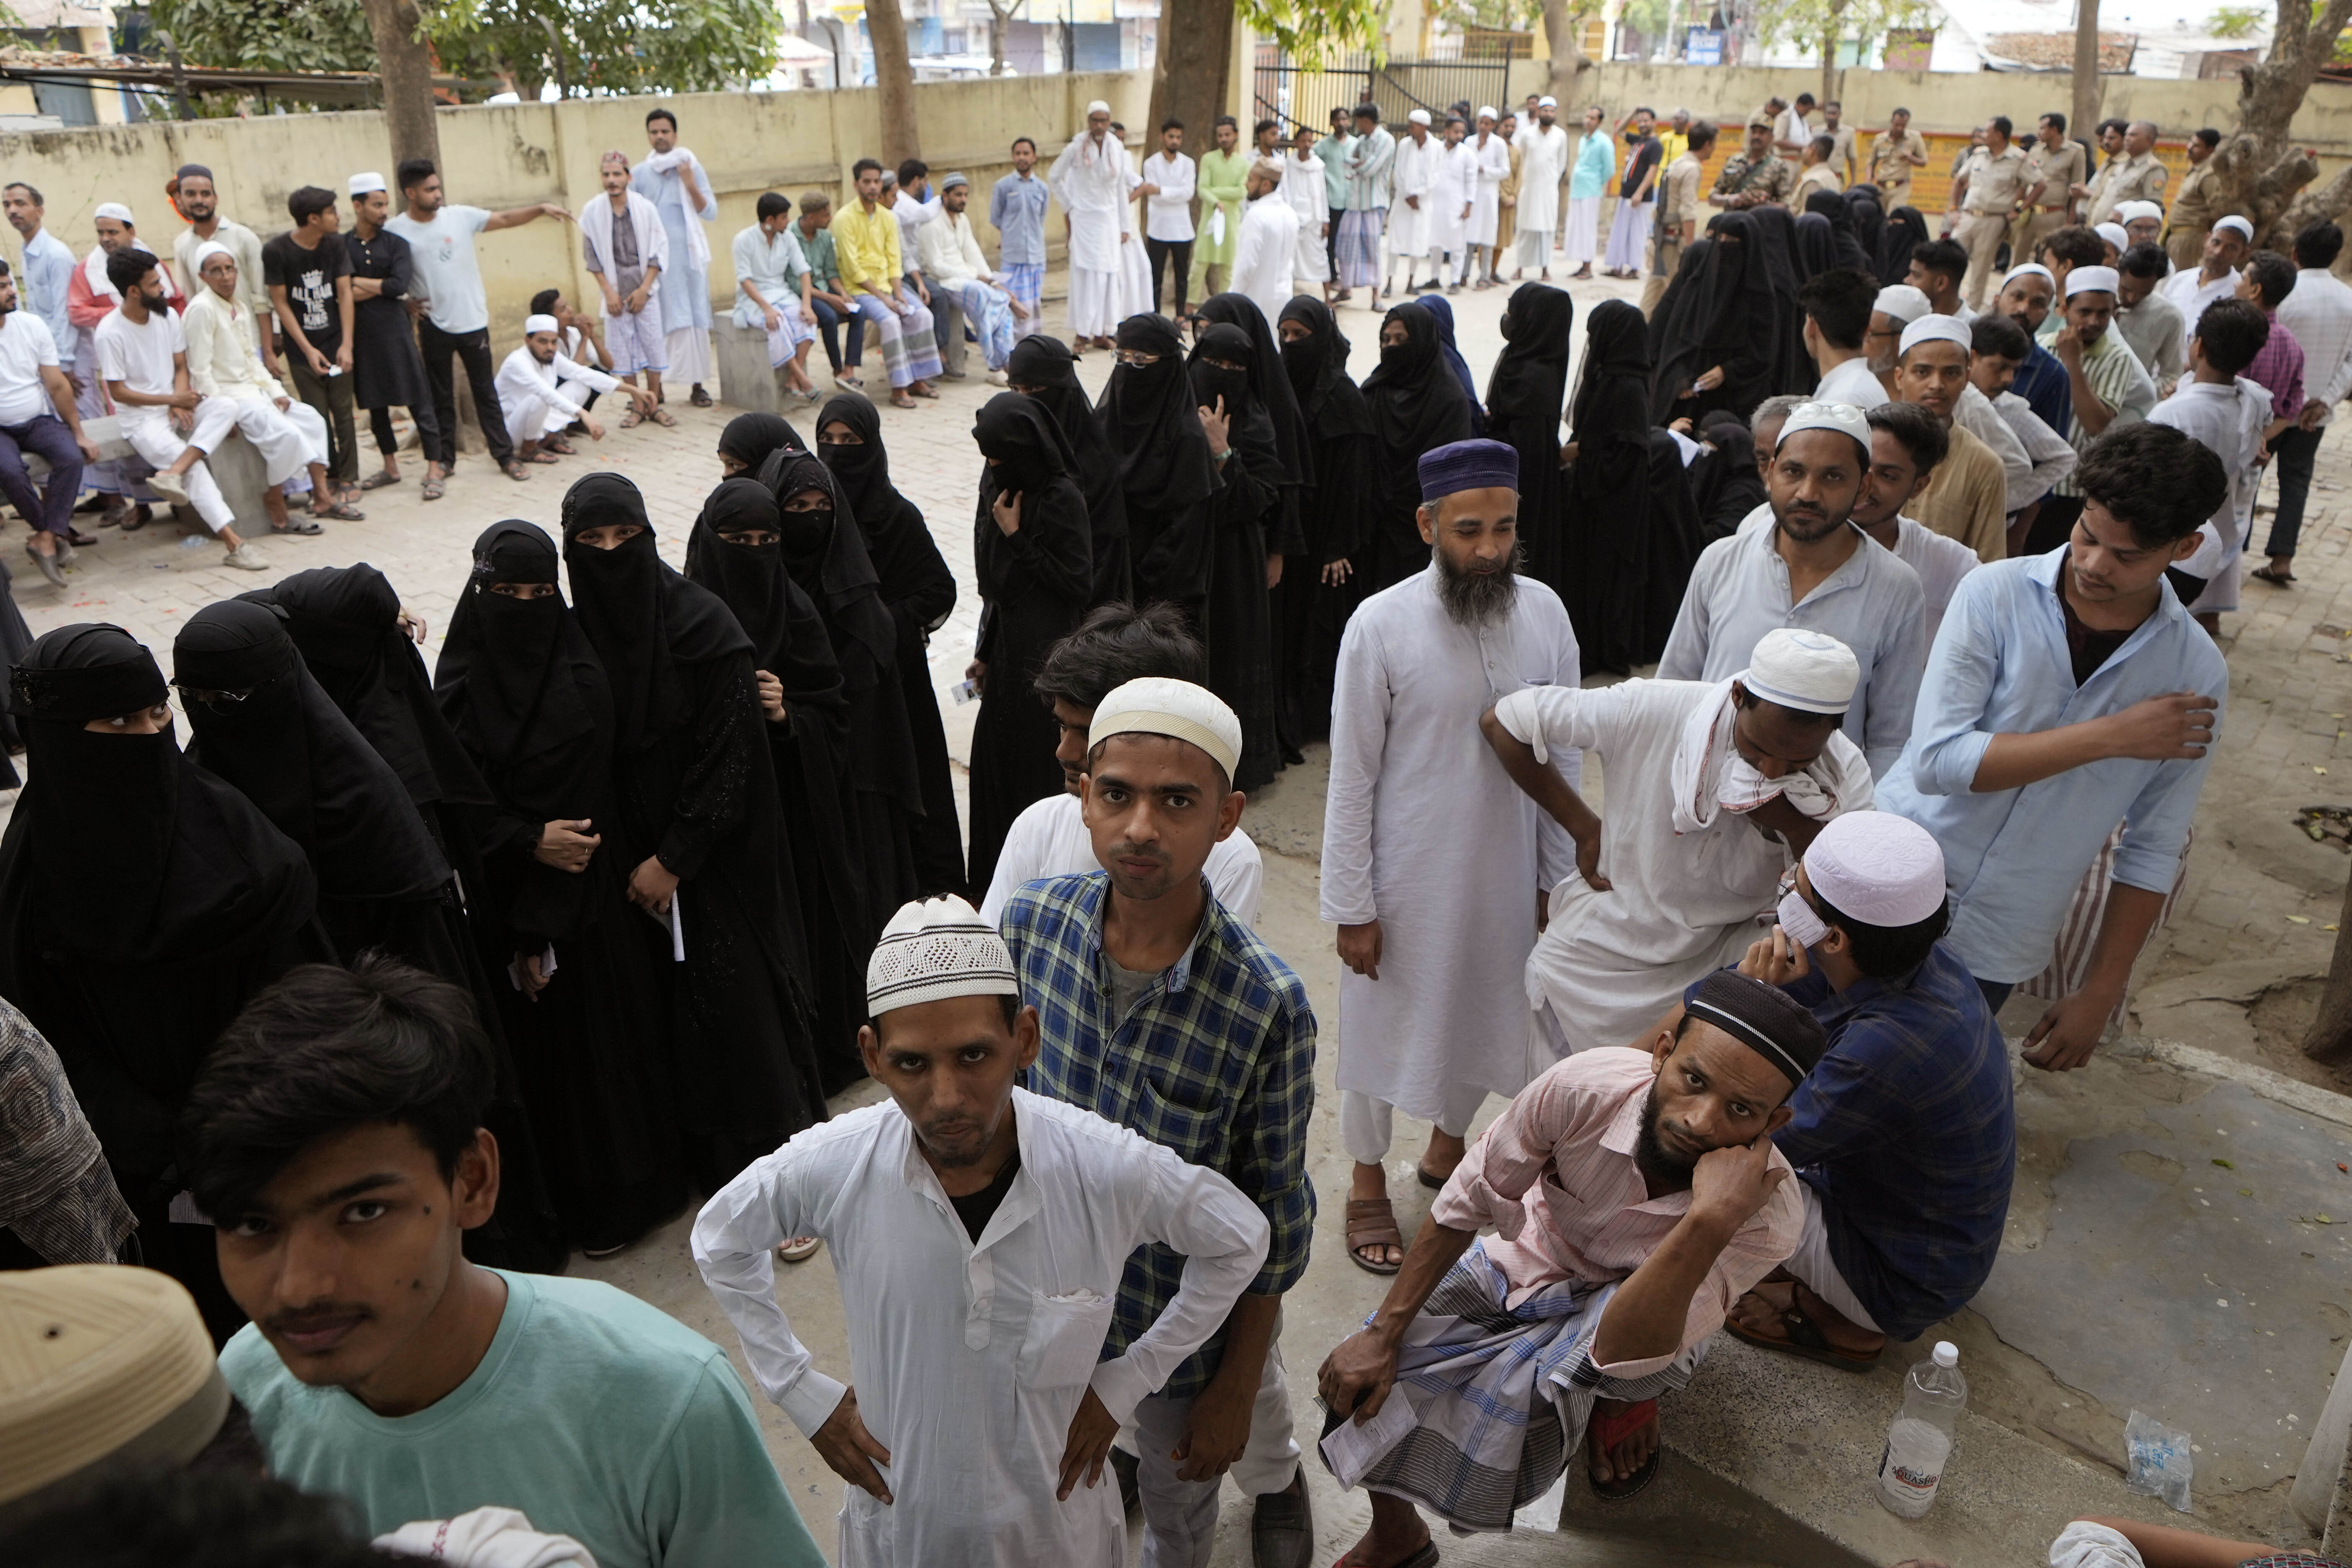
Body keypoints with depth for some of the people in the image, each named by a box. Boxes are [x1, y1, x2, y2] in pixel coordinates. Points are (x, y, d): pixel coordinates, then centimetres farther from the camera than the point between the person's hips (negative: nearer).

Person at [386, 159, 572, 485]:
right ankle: (441, 461, 17)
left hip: (473, 321, 1)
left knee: (486, 392, 9)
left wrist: (541, 208, -11)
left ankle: (505, 455, 15)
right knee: (440, 398, 8)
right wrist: (405, 302, -7)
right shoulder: (395, 230, -5)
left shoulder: (460, 216, -1)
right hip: (434, 326, -1)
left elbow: (505, 219, -1)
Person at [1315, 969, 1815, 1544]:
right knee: (1359, 1379, -12)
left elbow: (1619, 1352, -41)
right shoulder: (1585, 1086, -32)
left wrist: (1711, 1221, -53)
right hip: (1529, 1258, 2)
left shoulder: (1769, 1216, -34)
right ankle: (1394, 1535, 20)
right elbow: (1466, 1204, -16)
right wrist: (1382, 1333, -16)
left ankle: (1629, 1400, 1)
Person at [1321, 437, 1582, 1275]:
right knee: (1384, 1025, 14)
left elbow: (1561, 758, 2)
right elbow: (1352, 779, -12)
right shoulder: (1381, 626, -17)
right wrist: (1351, 905, -10)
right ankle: (1368, 1183, 37)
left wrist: (1557, 877, 6)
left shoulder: (1544, 612, -7)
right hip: (1405, 879, -3)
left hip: (1505, 873, 4)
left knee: (1485, 1013, 21)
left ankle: (1446, 1147, 48)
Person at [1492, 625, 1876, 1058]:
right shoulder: (1648, 712, -23)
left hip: (1725, 954, 2)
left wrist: (1798, 828, -33)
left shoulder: (1846, 775, -15)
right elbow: (1502, 721, -12)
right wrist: (1584, 828, -9)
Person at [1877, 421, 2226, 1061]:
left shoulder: (2196, 673, -5)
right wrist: (2112, 736, -19)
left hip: (2000, 948, 1)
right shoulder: (1997, 594, -11)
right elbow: (1937, 761, -21)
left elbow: (2154, 849, 1)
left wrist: (2100, 993, 0)